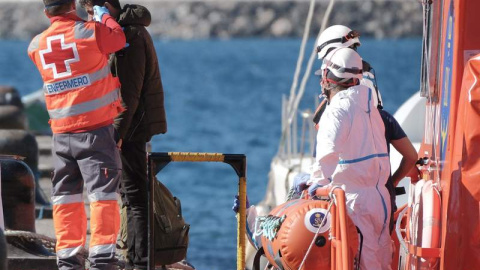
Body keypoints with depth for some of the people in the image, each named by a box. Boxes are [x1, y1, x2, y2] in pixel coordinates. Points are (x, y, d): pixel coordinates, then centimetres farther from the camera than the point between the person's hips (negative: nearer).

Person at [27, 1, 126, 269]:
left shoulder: (36, 46, 6)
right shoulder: (89, 32, -8)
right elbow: (118, 37, 8)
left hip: (61, 133, 5)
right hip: (96, 128, -5)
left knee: (66, 196, 11)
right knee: (103, 192, -4)